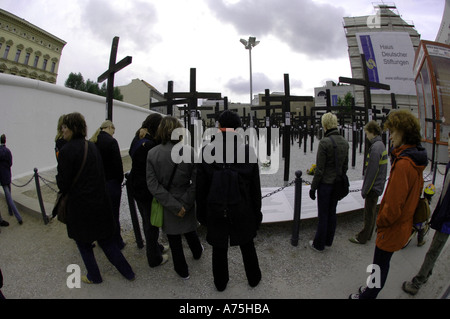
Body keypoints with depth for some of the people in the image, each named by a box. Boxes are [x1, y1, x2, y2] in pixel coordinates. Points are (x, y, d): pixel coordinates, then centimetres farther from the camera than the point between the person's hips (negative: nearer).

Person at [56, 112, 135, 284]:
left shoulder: (66, 151, -17)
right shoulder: (92, 146, 4)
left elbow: (63, 184, -13)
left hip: (79, 205, -6)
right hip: (100, 201, 6)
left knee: (83, 243, 15)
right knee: (106, 239, 17)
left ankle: (94, 277, 30)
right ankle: (127, 272, 23)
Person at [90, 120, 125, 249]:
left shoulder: (92, 141, 3)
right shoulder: (111, 141, -17)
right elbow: (118, 163, -16)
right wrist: (120, 179, -2)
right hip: (111, 182, -6)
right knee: (113, 213, 6)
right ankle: (116, 242, 19)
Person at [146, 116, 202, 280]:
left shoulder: (152, 153, -13)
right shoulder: (190, 152, -16)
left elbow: (153, 184, -16)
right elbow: (195, 182, -18)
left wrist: (174, 206, -17)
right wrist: (184, 204, -14)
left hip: (166, 205, -1)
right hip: (187, 203, 1)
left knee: (174, 239, 17)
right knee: (189, 229, 29)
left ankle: (182, 270, 35)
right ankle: (197, 252, 56)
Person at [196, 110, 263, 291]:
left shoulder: (207, 152, -12)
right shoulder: (248, 151, -12)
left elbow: (201, 188, -6)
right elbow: (255, 187, -5)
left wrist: (202, 214, 6)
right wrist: (257, 213, 7)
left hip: (216, 213, 0)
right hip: (242, 212, 1)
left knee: (219, 249, 19)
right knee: (247, 246, 22)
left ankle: (220, 283, 41)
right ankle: (253, 278, 44)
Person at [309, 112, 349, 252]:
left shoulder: (324, 142, -20)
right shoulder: (344, 142, 1)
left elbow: (319, 169, -19)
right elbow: (345, 166, 9)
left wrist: (313, 188, -10)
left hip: (325, 183, -7)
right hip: (337, 183, 7)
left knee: (323, 215, 5)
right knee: (332, 212, 18)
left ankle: (319, 244, 20)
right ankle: (328, 240, 34)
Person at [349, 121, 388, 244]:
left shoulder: (375, 148, -23)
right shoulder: (381, 145, 9)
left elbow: (371, 172, -24)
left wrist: (365, 190, -15)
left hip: (373, 187, -9)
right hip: (378, 186, 9)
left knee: (369, 213, 3)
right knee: (372, 211, 19)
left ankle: (362, 238, 16)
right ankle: (368, 234, 33)